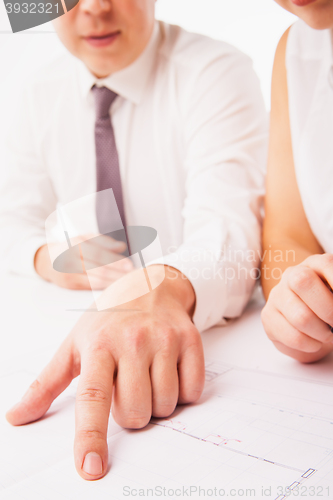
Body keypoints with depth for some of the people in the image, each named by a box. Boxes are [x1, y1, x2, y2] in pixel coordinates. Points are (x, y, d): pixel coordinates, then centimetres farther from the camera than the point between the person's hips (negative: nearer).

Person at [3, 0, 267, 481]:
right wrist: (49, 257, -16)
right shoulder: (43, 94, 4)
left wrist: (164, 288, -51)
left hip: (209, 327, -4)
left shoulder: (216, 72, -14)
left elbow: (225, 220, -29)